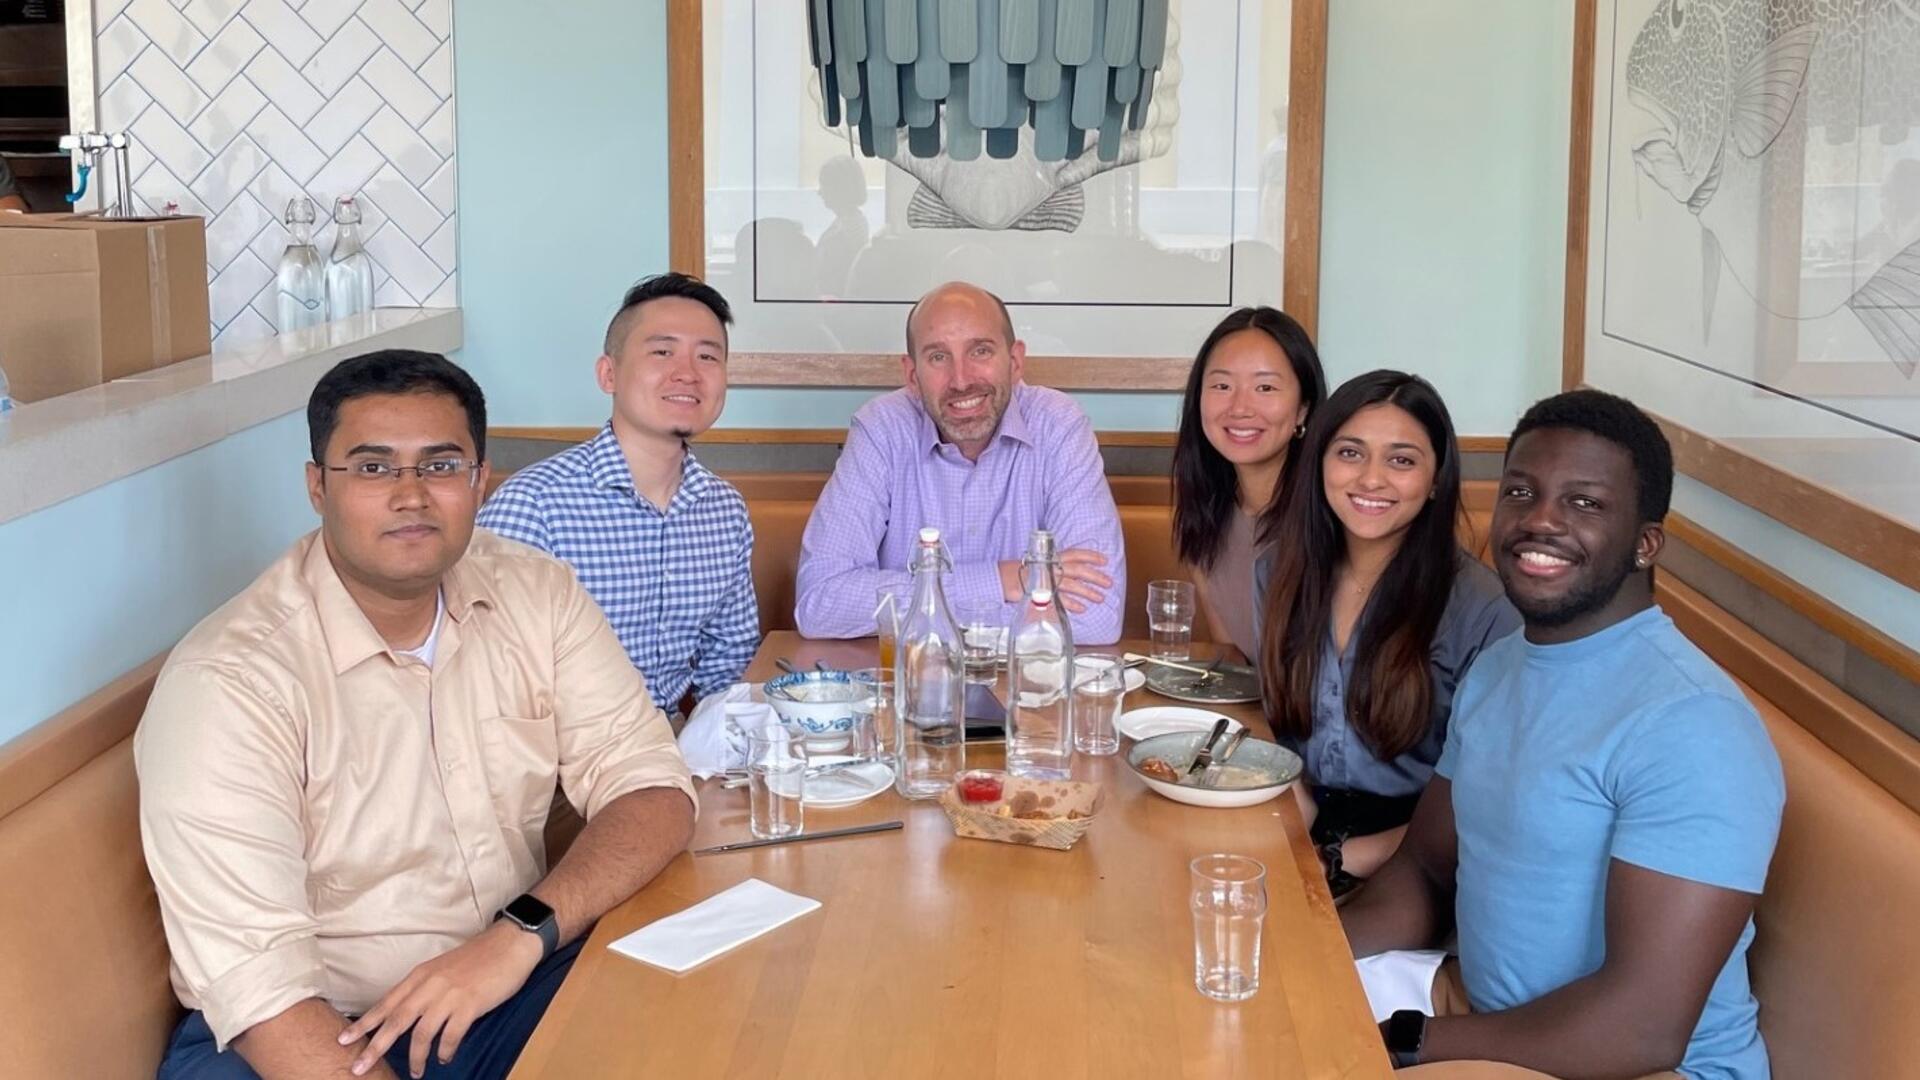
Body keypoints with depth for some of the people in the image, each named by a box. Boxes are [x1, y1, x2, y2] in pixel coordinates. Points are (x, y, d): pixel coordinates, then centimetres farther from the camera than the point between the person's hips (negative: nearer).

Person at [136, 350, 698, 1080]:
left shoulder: (535, 594, -2)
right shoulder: (225, 682, -17)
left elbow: (651, 787, -5)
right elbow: (253, 974, -23)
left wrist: (522, 932, -22)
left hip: (507, 989, 3)